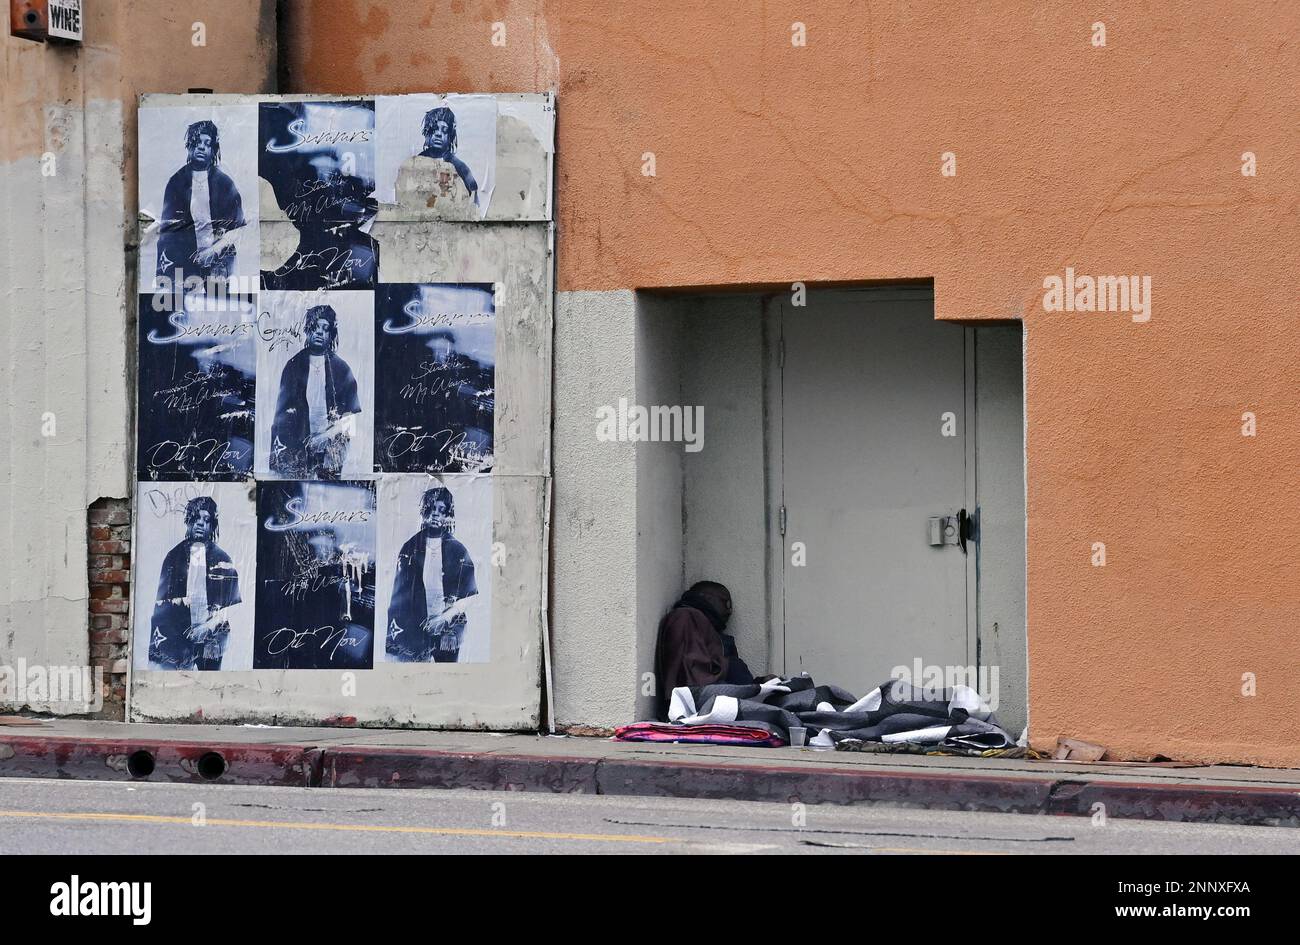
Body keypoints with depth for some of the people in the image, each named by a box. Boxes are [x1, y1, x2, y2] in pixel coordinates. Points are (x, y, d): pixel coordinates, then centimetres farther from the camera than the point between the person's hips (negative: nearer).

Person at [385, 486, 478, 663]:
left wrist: (446, 617, -11)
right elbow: (398, 595, 3)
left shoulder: (458, 551, 6)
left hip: (448, 629, 0)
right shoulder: (410, 548, 6)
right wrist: (395, 633, -5)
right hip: (415, 631, 0)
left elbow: (470, 595, 4)